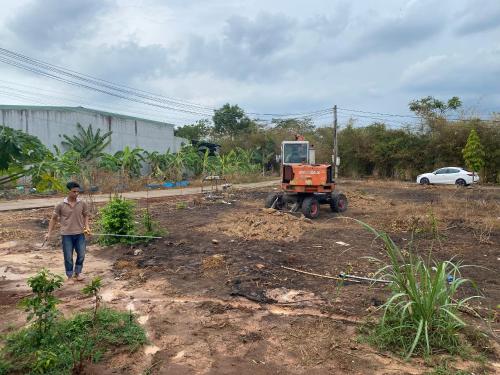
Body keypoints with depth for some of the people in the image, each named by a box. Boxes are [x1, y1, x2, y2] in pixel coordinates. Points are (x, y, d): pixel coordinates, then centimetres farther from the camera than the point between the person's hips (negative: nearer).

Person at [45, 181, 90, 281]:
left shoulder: (82, 204, -2)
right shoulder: (61, 205, -7)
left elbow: (85, 216, 12)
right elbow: (53, 218, 3)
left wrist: (87, 226, -3)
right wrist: (49, 233, 0)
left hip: (80, 234, 2)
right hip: (66, 235, -2)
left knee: (81, 255, 9)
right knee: (68, 257, 7)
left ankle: (77, 272, 31)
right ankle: (70, 276, 24)